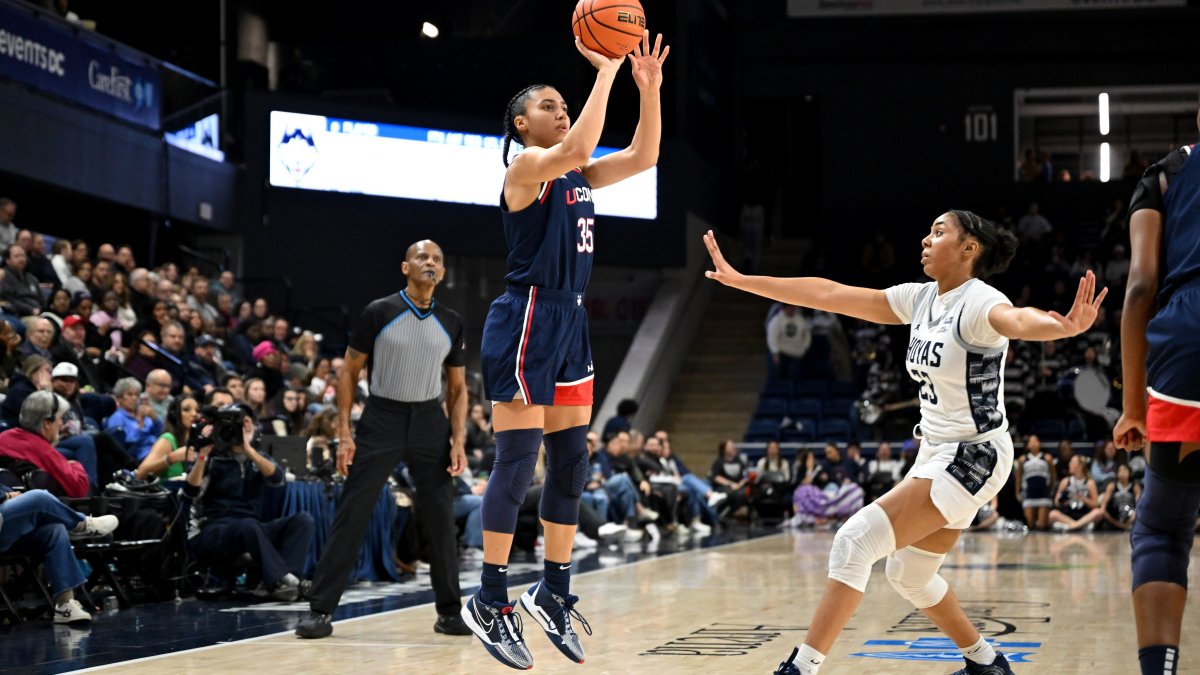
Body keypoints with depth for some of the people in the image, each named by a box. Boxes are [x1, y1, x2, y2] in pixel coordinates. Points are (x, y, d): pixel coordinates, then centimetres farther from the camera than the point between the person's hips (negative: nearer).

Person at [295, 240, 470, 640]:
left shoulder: (451, 324, 5)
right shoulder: (380, 313, -5)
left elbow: (457, 387, 11)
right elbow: (349, 372, -1)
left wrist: (458, 440, -1)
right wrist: (344, 434, -8)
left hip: (429, 421, 3)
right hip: (382, 417, -3)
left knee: (440, 519, 4)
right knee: (351, 517, -6)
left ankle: (449, 612, 16)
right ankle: (320, 610, -3)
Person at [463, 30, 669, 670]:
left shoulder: (577, 176, 15)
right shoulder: (526, 167, -9)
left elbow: (642, 157, 10)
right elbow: (576, 149, -28)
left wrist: (648, 88, -1)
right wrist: (605, 72, -25)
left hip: (569, 323, 9)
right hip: (526, 321, -9)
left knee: (571, 464, 9)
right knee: (516, 463, -7)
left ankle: (554, 593, 19)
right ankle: (490, 602, 0)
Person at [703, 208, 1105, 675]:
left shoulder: (979, 302, -18)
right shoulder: (920, 299, 5)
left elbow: (1017, 320, -42)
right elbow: (828, 295, 6)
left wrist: (1064, 326, -66)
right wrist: (740, 280, 5)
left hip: (974, 457, -9)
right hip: (937, 452, 9)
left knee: (856, 539, -18)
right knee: (907, 575, 20)